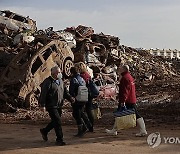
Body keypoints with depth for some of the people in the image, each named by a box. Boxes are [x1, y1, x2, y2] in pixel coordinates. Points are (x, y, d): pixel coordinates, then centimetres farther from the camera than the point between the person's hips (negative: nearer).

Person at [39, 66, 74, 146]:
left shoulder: (60, 81, 14)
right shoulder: (48, 82, -12)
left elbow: (65, 92, 19)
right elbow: (43, 94, -14)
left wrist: (70, 99, 4)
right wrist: (42, 105, -19)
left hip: (59, 106, 8)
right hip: (51, 106, -8)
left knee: (55, 121, 16)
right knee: (58, 122, -9)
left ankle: (44, 131, 38)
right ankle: (59, 139, 0)